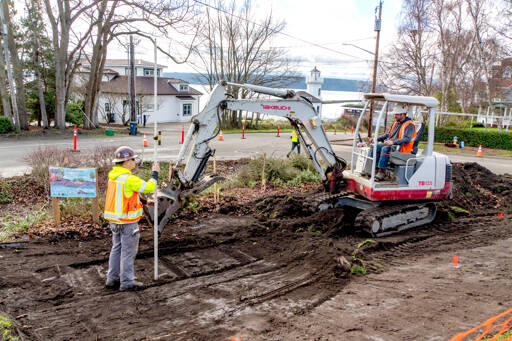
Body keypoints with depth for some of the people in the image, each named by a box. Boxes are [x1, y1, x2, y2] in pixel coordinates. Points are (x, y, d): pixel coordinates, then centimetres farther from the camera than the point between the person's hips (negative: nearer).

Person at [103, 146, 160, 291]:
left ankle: (112, 279, 25)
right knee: (128, 251, 1)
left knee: (117, 249, 17)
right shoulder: (129, 179, -20)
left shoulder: (113, 177, 8)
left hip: (114, 221, 9)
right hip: (127, 221, -9)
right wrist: (155, 173, -1)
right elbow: (148, 187, -15)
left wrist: (145, 200, 20)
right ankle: (127, 282, 8)